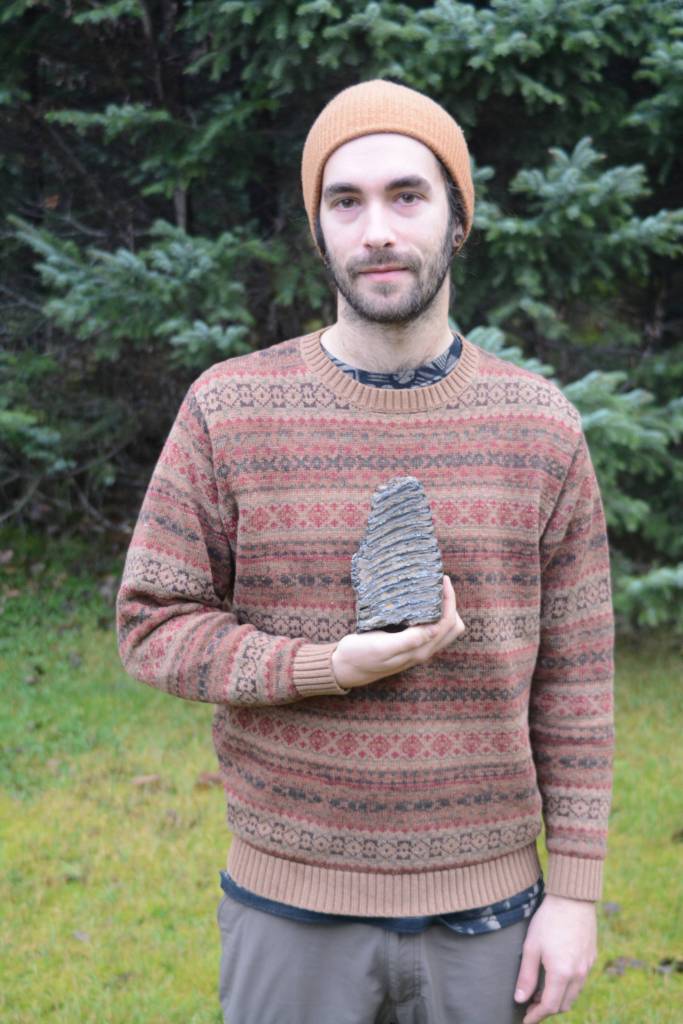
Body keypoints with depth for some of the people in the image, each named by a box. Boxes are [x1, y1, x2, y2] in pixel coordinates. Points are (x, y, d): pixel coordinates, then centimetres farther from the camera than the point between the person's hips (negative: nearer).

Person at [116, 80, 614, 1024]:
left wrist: (575, 890, -2)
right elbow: (154, 627, -4)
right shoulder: (228, 412, -4)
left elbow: (574, 676, 1)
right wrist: (331, 668, -19)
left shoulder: (540, 427, -1)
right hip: (290, 909, -1)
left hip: (483, 910, 1)